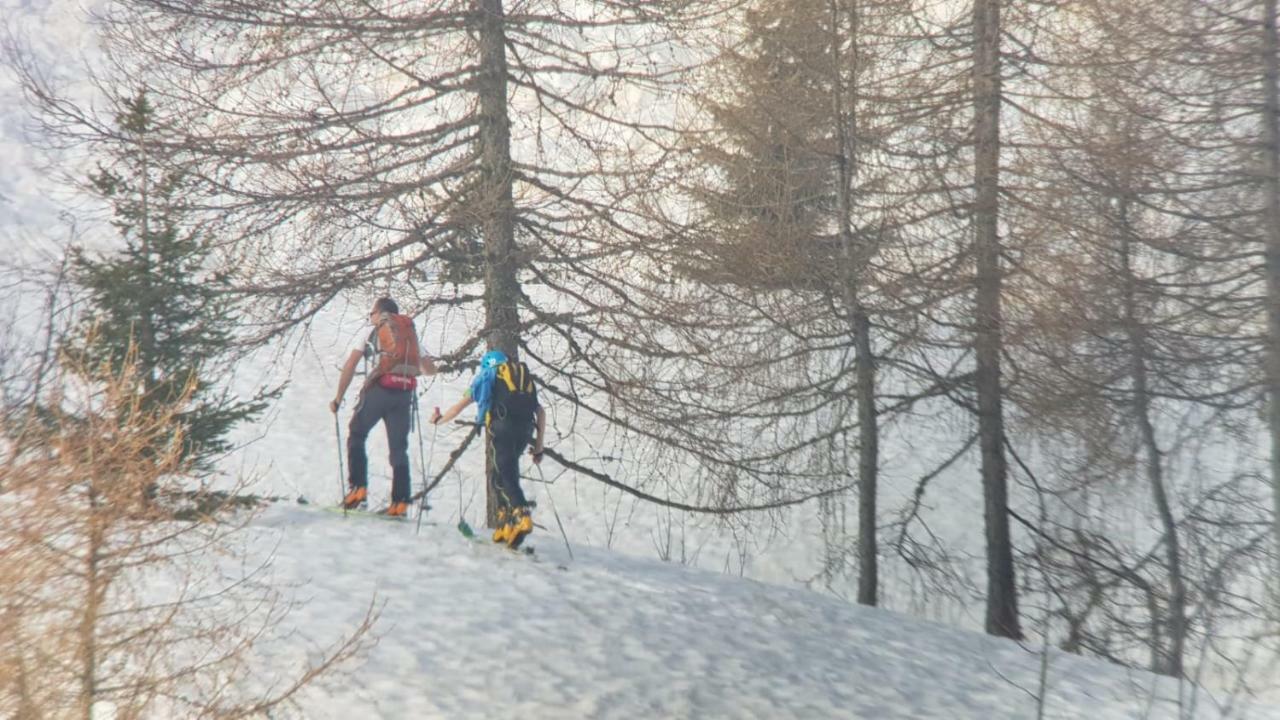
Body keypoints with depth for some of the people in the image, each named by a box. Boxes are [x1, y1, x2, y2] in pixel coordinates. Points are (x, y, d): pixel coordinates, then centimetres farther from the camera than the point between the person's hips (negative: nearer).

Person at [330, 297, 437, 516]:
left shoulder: (372, 332, 11)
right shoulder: (411, 333, 22)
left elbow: (350, 364, 3)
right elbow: (431, 369, 20)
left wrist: (338, 398, 8)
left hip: (378, 389, -3)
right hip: (404, 394, 3)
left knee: (356, 436, 14)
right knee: (399, 448, 8)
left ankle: (358, 489, 2)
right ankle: (400, 503, 0)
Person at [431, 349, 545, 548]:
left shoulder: (487, 375, 24)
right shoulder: (526, 378, 33)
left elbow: (460, 405, 27)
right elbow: (541, 412, 22)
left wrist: (439, 419, 44)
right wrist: (539, 447, 24)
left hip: (502, 425, -4)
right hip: (526, 428, 4)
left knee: (505, 475, -9)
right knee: (498, 473, 18)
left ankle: (522, 515, -33)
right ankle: (506, 523, 9)